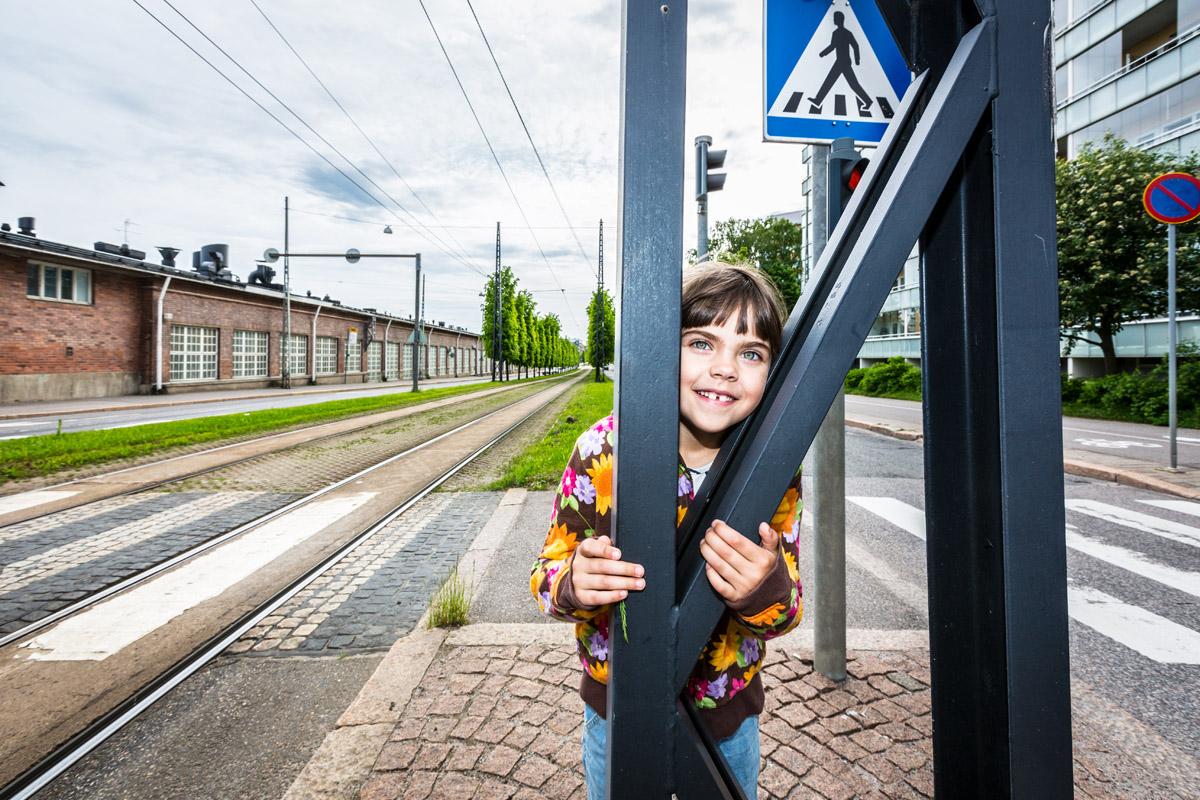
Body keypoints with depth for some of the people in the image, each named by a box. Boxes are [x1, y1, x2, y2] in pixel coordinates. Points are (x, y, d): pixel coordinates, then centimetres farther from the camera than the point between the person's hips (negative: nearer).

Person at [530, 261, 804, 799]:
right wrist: (574, 584, -35)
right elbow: (547, 573, -12)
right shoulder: (604, 450, -21)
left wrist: (766, 592, -30)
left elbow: (786, 611, -7)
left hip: (729, 721, 2)